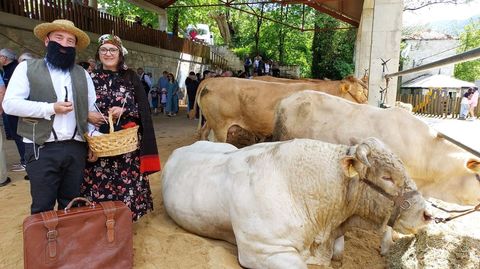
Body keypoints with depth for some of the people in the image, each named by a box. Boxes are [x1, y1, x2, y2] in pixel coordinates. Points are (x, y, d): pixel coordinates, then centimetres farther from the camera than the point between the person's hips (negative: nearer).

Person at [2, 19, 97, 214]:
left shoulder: (82, 74, 15)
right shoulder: (27, 68, 5)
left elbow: (92, 108, 13)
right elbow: (10, 104, -6)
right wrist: (51, 108, -15)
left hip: (76, 148, 3)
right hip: (42, 149, -3)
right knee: (43, 208, 4)